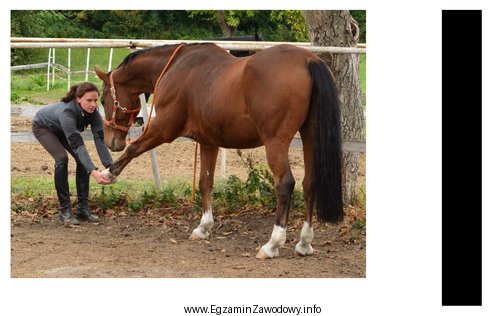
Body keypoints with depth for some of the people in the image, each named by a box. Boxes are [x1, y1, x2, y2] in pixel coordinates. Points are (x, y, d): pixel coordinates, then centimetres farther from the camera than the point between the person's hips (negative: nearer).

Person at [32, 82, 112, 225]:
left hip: (61, 129, 6)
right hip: (43, 127, -6)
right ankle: (65, 211, -18)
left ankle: (83, 208, -3)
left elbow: (100, 140, -29)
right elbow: (77, 145, -49)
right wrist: (93, 172, -58)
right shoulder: (67, 112, -44)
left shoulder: (93, 112, -27)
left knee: (83, 160, -11)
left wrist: (110, 166, -41)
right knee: (61, 158, -26)